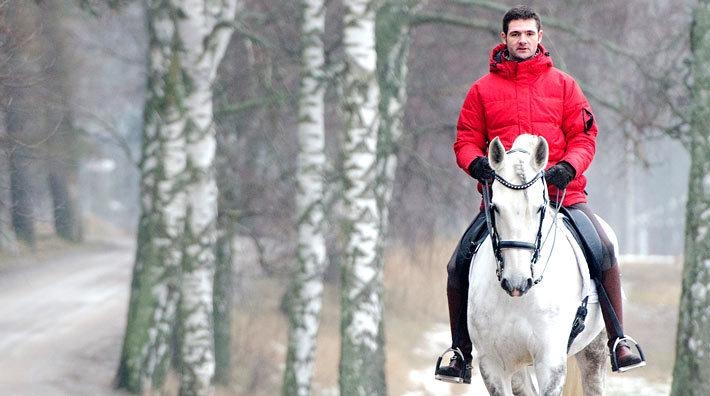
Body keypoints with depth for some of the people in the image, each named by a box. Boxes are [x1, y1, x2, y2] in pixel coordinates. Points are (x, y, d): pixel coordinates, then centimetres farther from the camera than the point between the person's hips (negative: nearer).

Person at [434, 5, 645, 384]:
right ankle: (460, 352, 1)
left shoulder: (563, 84, 9)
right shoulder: (483, 89, 8)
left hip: (561, 193, 0)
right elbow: (465, 141, 9)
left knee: (604, 250, -21)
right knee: (459, 264, -14)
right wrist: (477, 163, -13)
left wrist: (568, 167, -14)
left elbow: (584, 136, 6)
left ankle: (618, 340, -9)